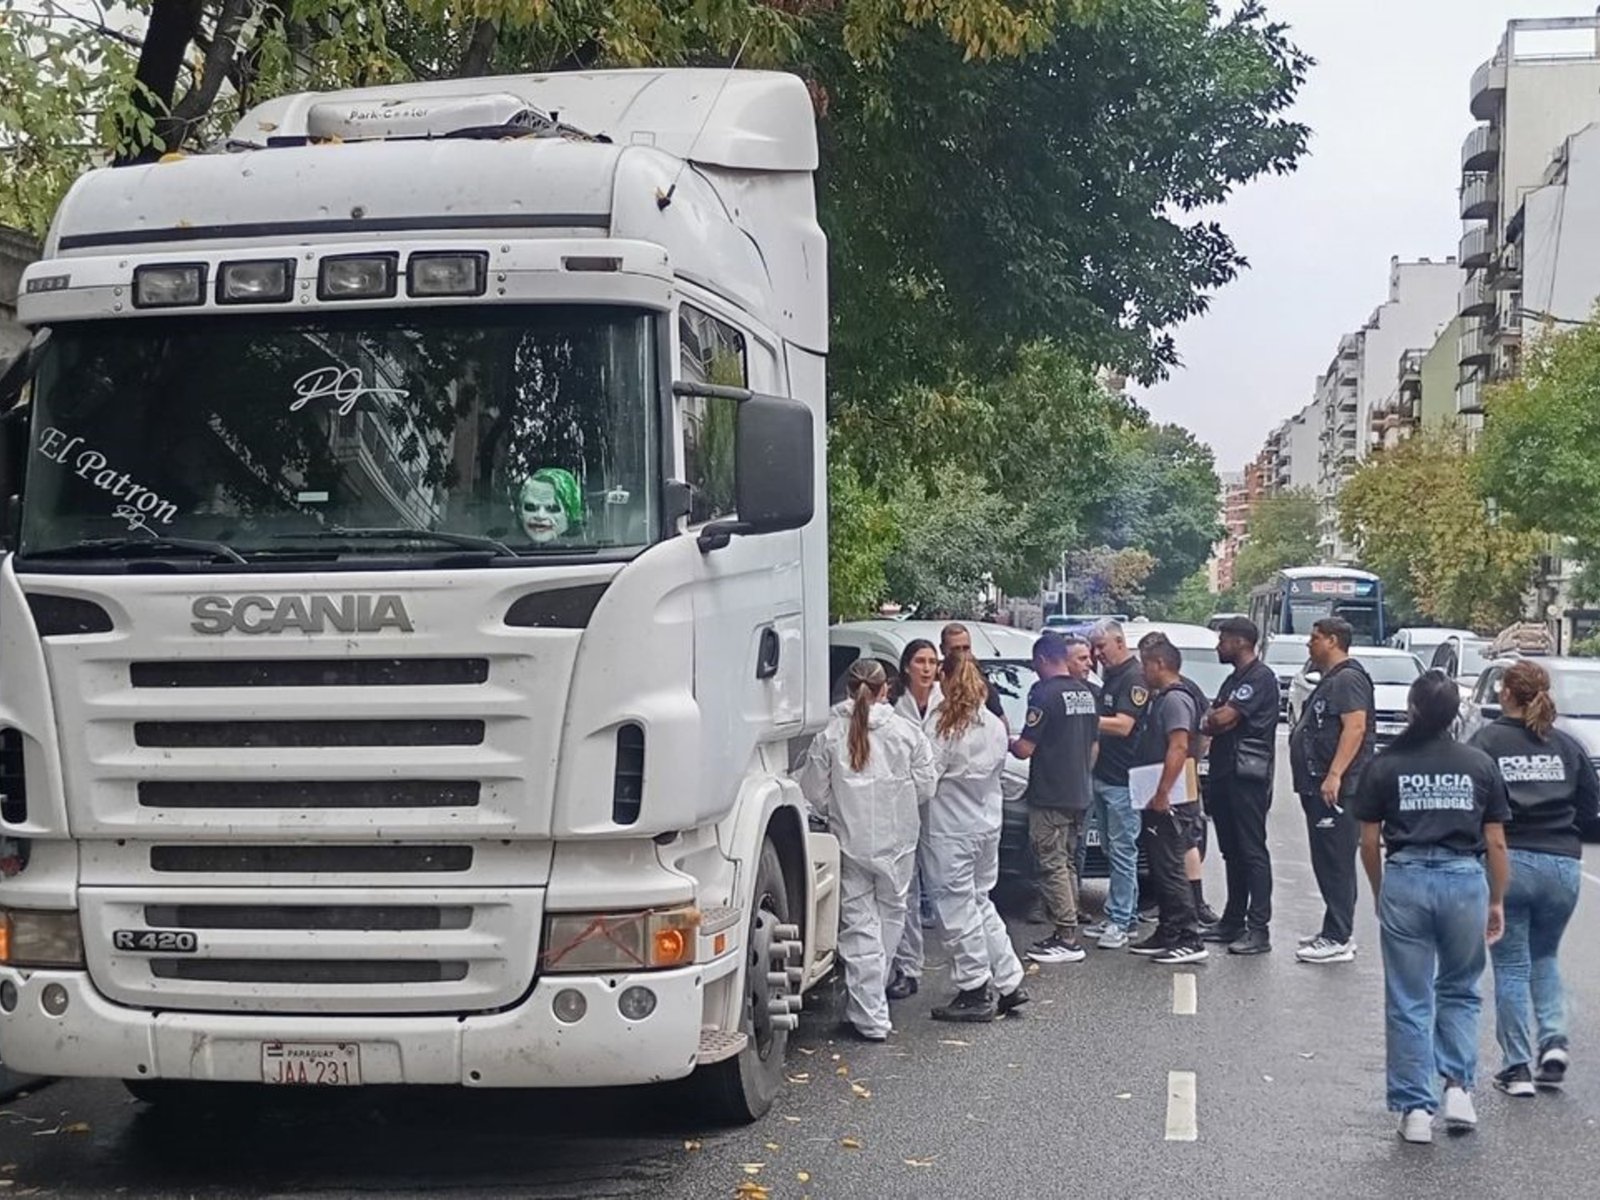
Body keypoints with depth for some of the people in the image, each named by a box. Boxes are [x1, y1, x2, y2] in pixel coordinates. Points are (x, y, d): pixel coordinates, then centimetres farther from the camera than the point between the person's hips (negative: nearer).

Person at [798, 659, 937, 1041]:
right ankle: (872, 993, 29)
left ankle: (870, 1017, 0)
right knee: (890, 914, 19)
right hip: (898, 840, 1)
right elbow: (926, 784, 0)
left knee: (859, 923, 2)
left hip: (850, 842, -1)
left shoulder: (829, 735, -8)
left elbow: (815, 791, -4)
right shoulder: (906, 731, -5)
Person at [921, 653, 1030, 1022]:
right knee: (981, 902, 18)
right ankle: (1009, 983, 20)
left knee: (957, 908, 1)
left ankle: (975, 993, 5)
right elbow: (997, 770, 13)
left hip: (949, 829, -7)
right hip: (988, 825, 8)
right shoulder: (995, 726, 7)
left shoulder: (940, 724, -14)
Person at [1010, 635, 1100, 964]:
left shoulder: (1045, 693, -15)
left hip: (1050, 796, -8)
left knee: (1052, 864, -4)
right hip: (1080, 794, 8)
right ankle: (1066, 933, 18)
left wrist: (1008, 741, 4)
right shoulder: (1087, 694, 10)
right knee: (1068, 863, 14)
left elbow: (1025, 749, -16)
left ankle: (1067, 938, -5)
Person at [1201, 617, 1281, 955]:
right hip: (1225, 774, 10)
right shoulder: (1234, 679, 21)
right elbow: (1216, 719, 14)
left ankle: (1259, 929, -8)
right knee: (1232, 852, 13)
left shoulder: (1261, 677, -11)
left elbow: (1223, 718, -18)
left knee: (1252, 851, -8)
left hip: (1248, 776, -10)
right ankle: (1233, 922, 19)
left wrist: (1208, 720, 2)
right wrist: (1215, 723, -8)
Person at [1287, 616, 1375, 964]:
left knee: (1336, 864, -9)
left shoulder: (1348, 679, -12)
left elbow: (1355, 727, -23)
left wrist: (1334, 775, -28)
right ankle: (1335, 932, 20)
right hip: (1319, 788, 11)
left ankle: (1338, 940, -9)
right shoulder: (1330, 680, 22)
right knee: (1327, 864, 14)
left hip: (1335, 789, -11)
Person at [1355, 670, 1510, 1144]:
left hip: (1406, 879, -1)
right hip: (1465, 880, 1)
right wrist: (1497, 901, 14)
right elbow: (1495, 843, 5)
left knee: (1408, 1002, 7)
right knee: (1459, 991, 21)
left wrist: (1380, 893, 16)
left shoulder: (1386, 766, 0)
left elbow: (1369, 843, 3)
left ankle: (1415, 1109, 8)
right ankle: (1458, 1087, 8)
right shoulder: (1480, 766, 3)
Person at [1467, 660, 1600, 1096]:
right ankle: (1554, 1041, 5)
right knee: (1544, 957, 22)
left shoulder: (1487, 741, -5)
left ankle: (1517, 1069, 6)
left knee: (1511, 966, 7)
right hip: (1563, 864, 3)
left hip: (1508, 861, -3)